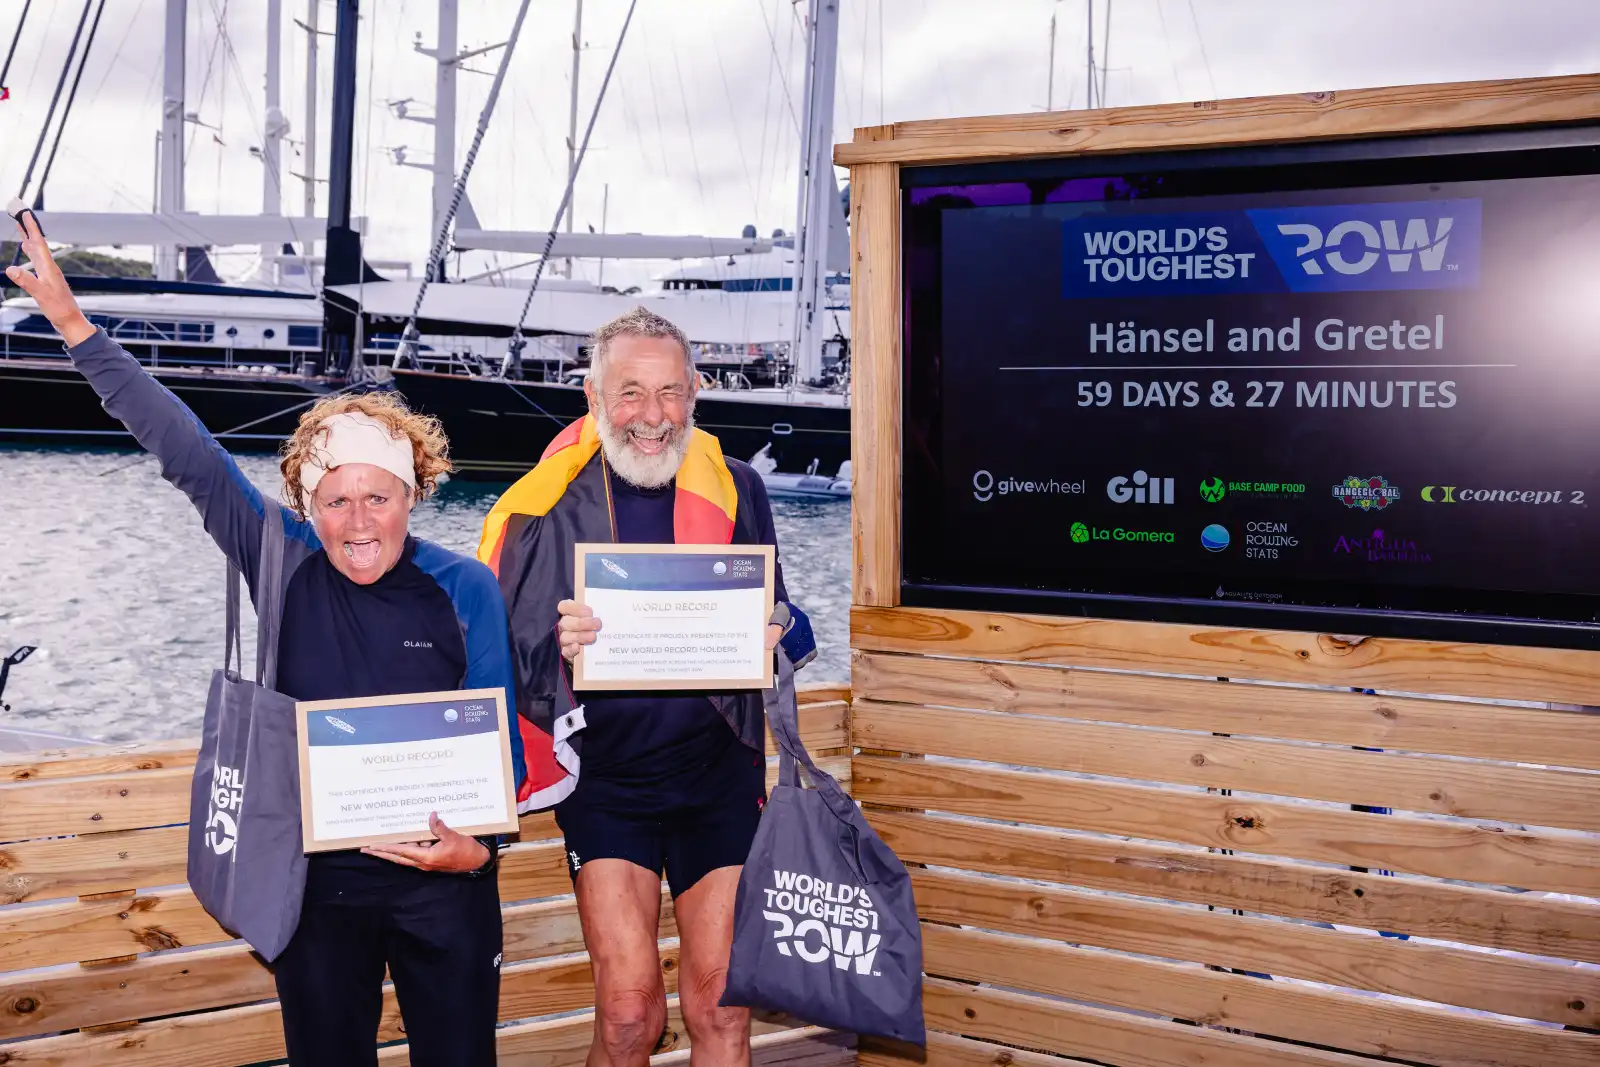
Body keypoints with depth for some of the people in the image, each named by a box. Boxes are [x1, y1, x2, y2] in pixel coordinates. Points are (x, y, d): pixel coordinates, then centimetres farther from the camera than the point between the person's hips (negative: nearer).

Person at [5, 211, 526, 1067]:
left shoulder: (465, 590, -8)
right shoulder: (285, 566, -4)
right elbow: (184, 450, -5)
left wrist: (479, 842, -19)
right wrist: (70, 321, -6)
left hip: (440, 878, -1)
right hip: (316, 881, 2)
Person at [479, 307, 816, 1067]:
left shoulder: (734, 490, 4)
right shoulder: (550, 504, -3)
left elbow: (780, 628, 13)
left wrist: (774, 635, -11)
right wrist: (559, 647, -23)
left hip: (720, 775, 2)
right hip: (606, 779, -1)